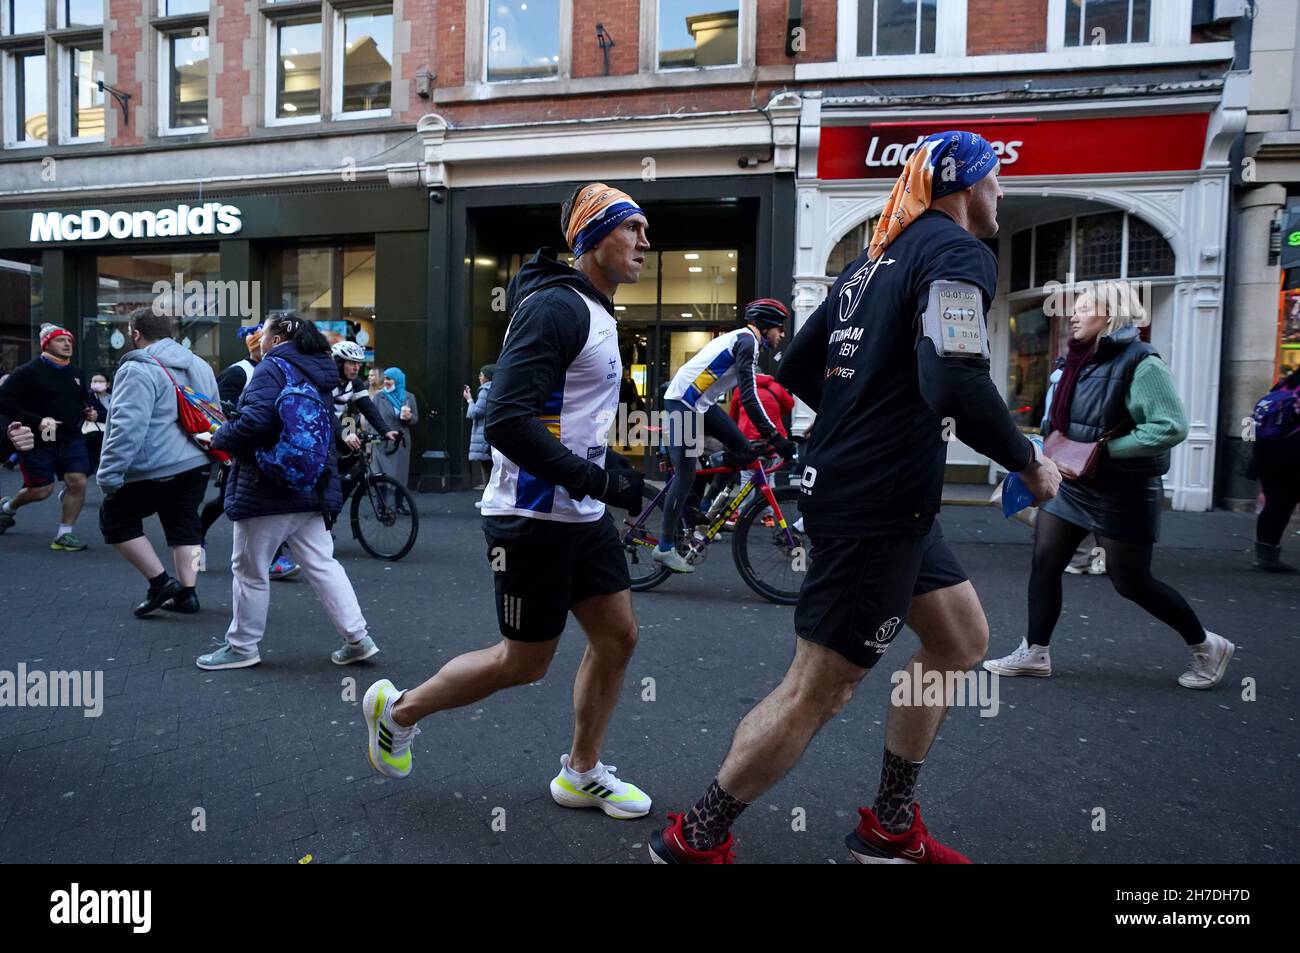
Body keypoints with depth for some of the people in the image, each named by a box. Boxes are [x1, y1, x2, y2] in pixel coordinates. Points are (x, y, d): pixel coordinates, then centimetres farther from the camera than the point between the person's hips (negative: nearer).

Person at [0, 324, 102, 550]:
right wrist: (37, 421, -23)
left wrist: (89, 411, 3)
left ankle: (64, 535, 5)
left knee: (77, 482, -7)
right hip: (39, 441, -5)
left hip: (71, 439, 5)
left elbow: (85, 397, 26)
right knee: (41, 490, 1)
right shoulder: (28, 372, -10)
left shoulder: (75, 373, 9)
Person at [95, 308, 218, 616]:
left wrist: (109, 474, -17)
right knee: (184, 526, 15)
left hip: (156, 468, -7)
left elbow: (128, 427, -21)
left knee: (115, 519, 12)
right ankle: (187, 593, 15)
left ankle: (160, 581, 7)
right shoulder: (200, 365, 13)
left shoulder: (139, 370, -14)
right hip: (198, 464, 7)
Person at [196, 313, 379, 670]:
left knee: (249, 570, 7)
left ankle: (241, 647, 20)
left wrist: (219, 439, -8)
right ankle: (357, 638, 8)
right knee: (322, 565, 10)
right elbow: (331, 429, 20)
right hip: (312, 488, 8)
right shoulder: (320, 373, 13)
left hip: (267, 490, -8)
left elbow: (255, 421, -24)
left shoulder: (273, 368, -12)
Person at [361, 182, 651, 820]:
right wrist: (599, 482, -26)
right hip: (533, 518, -9)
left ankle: (581, 774, 29)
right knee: (525, 663, 5)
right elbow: (507, 422, -28)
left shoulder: (595, 311, 14)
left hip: (582, 515, 9)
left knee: (618, 634, 10)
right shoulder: (556, 307, -19)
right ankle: (398, 710, 29)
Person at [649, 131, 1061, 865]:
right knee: (818, 691, -1)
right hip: (877, 505, -10)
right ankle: (694, 841, 15)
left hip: (850, 486, 10)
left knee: (962, 640, 20)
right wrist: (1029, 463, -11)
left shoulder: (878, 258, 16)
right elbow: (957, 384, -27)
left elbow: (796, 367, 18)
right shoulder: (959, 253, -10)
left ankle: (890, 827, 29)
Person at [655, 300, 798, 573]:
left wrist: (770, 436, 20)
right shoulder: (747, 340, -16)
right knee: (686, 476, -7)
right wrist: (775, 438, -26)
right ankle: (665, 548, 3)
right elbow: (748, 397, -25)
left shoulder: (743, 340, 14)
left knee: (744, 452, 2)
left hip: (702, 403, 9)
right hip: (682, 402, -9)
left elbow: (747, 393, 19)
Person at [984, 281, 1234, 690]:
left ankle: (1207, 647, 26)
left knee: (1131, 583, 3)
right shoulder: (1081, 361, 8)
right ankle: (1034, 653, 12)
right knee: (1044, 563, 2)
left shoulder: (1139, 362, -17)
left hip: (1122, 493, -8)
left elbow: (1172, 427, -24)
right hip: (1073, 485, 8)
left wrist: (1105, 451, -25)